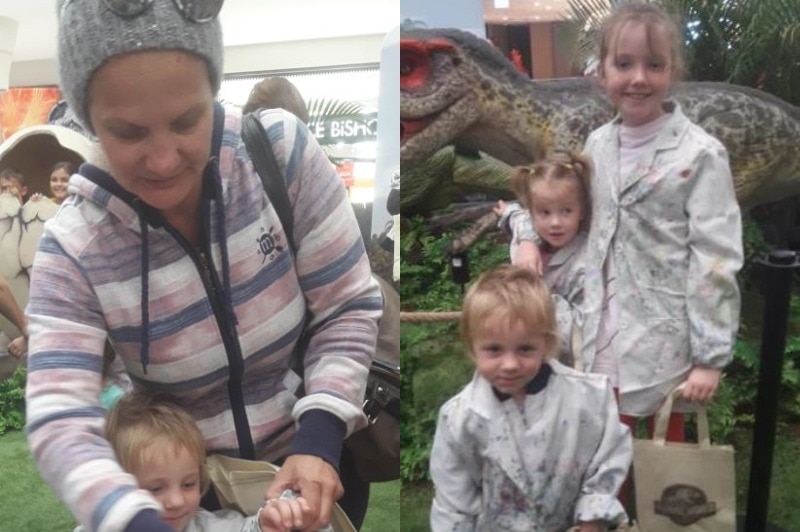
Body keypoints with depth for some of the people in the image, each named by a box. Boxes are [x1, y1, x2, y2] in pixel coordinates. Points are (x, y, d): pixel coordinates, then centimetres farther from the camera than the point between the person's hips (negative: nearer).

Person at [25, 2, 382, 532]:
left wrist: (319, 440, -23)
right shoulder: (72, 250, -19)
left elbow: (349, 308, -13)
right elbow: (61, 426, -25)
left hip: (312, 458, 1)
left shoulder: (281, 150, -19)